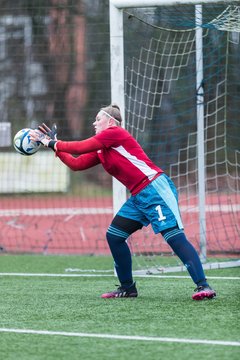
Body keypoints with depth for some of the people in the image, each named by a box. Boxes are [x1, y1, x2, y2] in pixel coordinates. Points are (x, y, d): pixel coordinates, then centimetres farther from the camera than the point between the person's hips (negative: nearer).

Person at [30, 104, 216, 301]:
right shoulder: (100, 151, 20)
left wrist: (54, 144, 3)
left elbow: (80, 147, -8)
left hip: (156, 188, -10)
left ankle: (203, 286, -23)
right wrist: (54, 145, 18)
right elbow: (76, 163, 19)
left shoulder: (115, 133, -6)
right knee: (114, 236, 8)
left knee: (175, 236, -18)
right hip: (139, 196, 10)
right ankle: (127, 288, 18)